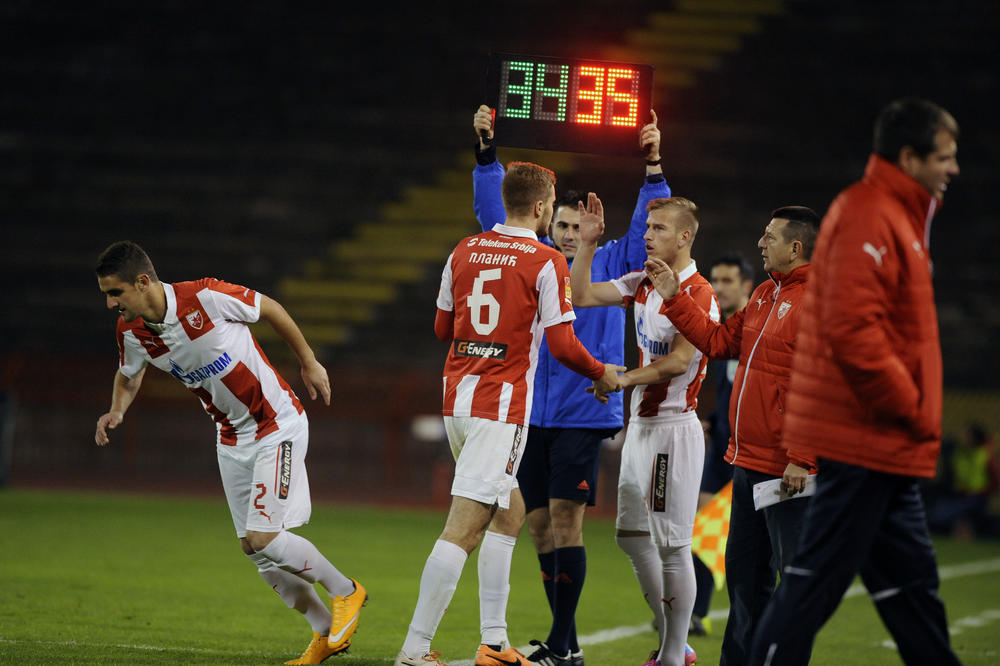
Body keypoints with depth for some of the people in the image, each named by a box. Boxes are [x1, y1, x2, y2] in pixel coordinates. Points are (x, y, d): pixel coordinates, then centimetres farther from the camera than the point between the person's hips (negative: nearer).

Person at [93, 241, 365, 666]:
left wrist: (308, 363, 0)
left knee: (264, 538, -15)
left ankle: (346, 591, 9)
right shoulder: (131, 331, -9)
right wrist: (117, 410, -7)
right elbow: (128, 375, 14)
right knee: (252, 548, 6)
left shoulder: (206, 298, -27)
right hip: (231, 437, 7)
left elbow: (270, 309, -10)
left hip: (277, 426, -7)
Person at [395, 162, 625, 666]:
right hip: (501, 407, -8)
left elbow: (443, 327, 18)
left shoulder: (464, 252, 10)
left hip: (457, 398, 8)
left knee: (509, 511, 20)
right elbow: (562, 344, -9)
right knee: (463, 527, -9)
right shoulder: (547, 264, -9)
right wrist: (602, 374, 9)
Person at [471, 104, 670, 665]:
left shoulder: (611, 263, 5)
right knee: (541, 526, 6)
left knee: (565, 518, -11)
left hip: (585, 413, -4)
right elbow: (494, 210, 10)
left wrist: (653, 166, -14)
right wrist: (487, 151, -1)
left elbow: (651, 226, -4)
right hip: (531, 412, 4)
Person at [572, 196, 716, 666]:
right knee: (631, 535, 12)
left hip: (674, 428, -9)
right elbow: (580, 296, 11)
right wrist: (588, 241, 4)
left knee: (672, 545, -6)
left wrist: (622, 379, -17)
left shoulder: (699, 295, -14)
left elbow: (678, 362, -20)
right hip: (641, 422, 9)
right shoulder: (642, 284, 11)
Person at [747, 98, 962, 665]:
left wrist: (915, 414, 14)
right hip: (861, 443, -11)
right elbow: (852, 332, -24)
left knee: (912, 585, 14)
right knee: (815, 583, -8)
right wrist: (913, 410, -17)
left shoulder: (897, 217, 19)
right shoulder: (868, 218, -14)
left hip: (884, 449, 11)